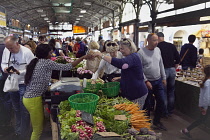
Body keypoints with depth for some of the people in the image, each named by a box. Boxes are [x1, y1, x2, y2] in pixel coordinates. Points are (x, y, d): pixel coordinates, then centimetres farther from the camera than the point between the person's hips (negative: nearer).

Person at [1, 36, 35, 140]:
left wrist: (20, 72, -30)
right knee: (16, 109, 21)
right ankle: (18, 130, 41)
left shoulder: (26, 52, -18)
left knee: (24, 110, 4)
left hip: (24, 84, -6)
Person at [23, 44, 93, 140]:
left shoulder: (36, 62, 11)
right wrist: (83, 57, -8)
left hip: (28, 97, 9)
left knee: (36, 128, 19)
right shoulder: (47, 63, -15)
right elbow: (66, 67, -13)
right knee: (38, 130, 4)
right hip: (33, 100, -9)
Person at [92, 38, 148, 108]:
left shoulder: (133, 57, -19)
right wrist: (119, 78, 12)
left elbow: (119, 63, -38)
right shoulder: (130, 57, 15)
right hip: (130, 93, 10)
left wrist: (101, 55, -33)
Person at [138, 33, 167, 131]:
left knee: (161, 102, 10)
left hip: (158, 81, 6)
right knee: (147, 105, 6)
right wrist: (146, 81, -16)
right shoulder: (141, 52, -13)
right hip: (148, 82, -6)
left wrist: (164, 77, 14)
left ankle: (156, 121, 30)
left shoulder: (158, 50, 6)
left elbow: (161, 65, 15)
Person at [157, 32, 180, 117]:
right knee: (171, 91, 15)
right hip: (172, 70, 5)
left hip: (163, 71, -5)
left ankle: (165, 112, 14)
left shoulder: (157, 47, -9)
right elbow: (178, 59, 9)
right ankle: (170, 111, 27)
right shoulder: (172, 46, 6)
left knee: (163, 92, 5)